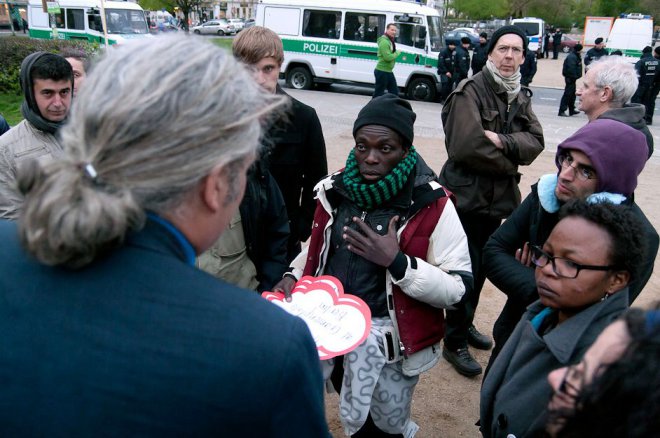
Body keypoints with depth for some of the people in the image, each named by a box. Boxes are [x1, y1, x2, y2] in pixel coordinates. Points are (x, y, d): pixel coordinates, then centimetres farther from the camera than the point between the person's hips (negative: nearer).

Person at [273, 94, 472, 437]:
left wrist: (397, 262, -28)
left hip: (389, 339, -4)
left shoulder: (431, 205, -16)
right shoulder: (335, 189, -2)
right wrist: (294, 275, -4)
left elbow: (458, 287, -16)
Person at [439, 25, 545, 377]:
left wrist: (503, 141, -23)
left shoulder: (521, 97, 10)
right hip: (467, 197, -7)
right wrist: (510, 163, -11)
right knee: (467, 271, 0)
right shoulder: (470, 92, -14)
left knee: (481, 268, 18)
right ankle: (454, 343, 15)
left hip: (497, 197, 7)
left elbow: (535, 142, -3)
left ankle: (464, 325, 37)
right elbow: (467, 147, -24)